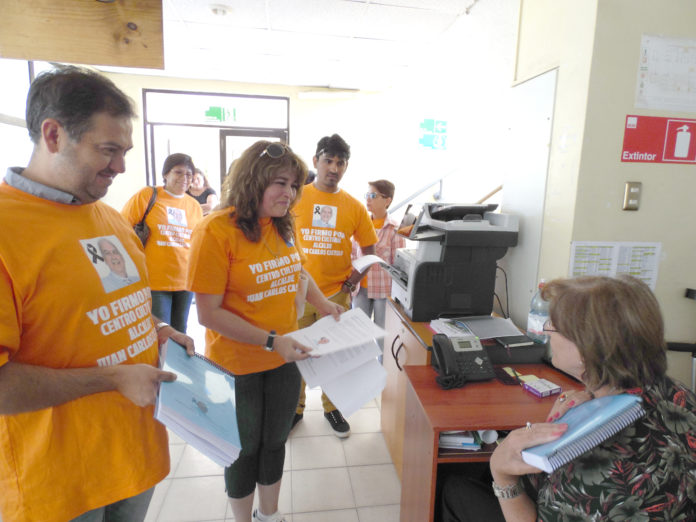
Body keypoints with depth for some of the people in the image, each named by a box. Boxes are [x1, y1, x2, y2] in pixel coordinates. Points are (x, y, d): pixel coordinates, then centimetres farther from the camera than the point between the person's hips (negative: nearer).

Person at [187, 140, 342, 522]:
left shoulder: (282, 225, -1)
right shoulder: (216, 230, -20)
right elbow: (209, 313, -20)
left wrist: (322, 304, 0)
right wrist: (271, 341, -25)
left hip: (285, 360, 6)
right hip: (238, 366, -5)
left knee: (274, 442, 23)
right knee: (245, 449, 18)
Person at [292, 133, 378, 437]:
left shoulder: (354, 206, 1)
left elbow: (369, 250, 9)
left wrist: (354, 279, -4)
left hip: (337, 293, 1)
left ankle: (332, 408, 35)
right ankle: (295, 408, 33)